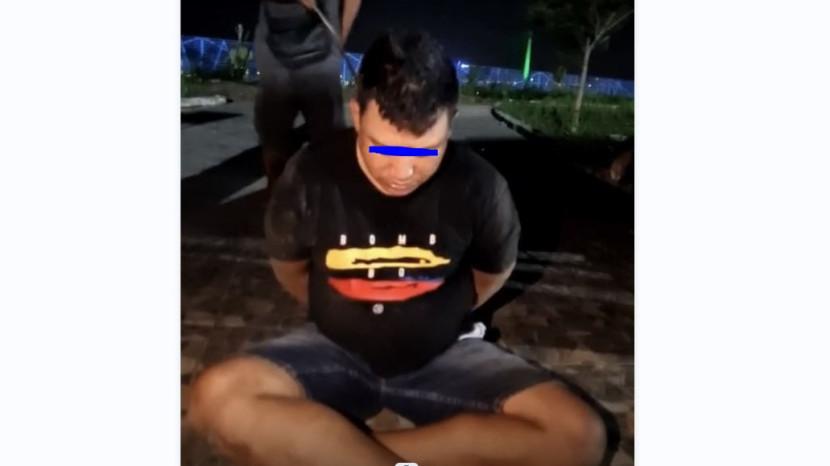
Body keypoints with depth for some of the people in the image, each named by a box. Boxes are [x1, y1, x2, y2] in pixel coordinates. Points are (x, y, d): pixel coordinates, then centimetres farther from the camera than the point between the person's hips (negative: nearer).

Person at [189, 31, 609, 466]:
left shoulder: (479, 186, -17)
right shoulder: (310, 176, -16)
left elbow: (494, 271, 5)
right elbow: (289, 267, 4)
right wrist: (341, 316, 7)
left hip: (440, 355, 1)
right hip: (336, 350, 0)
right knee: (216, 397, -29)